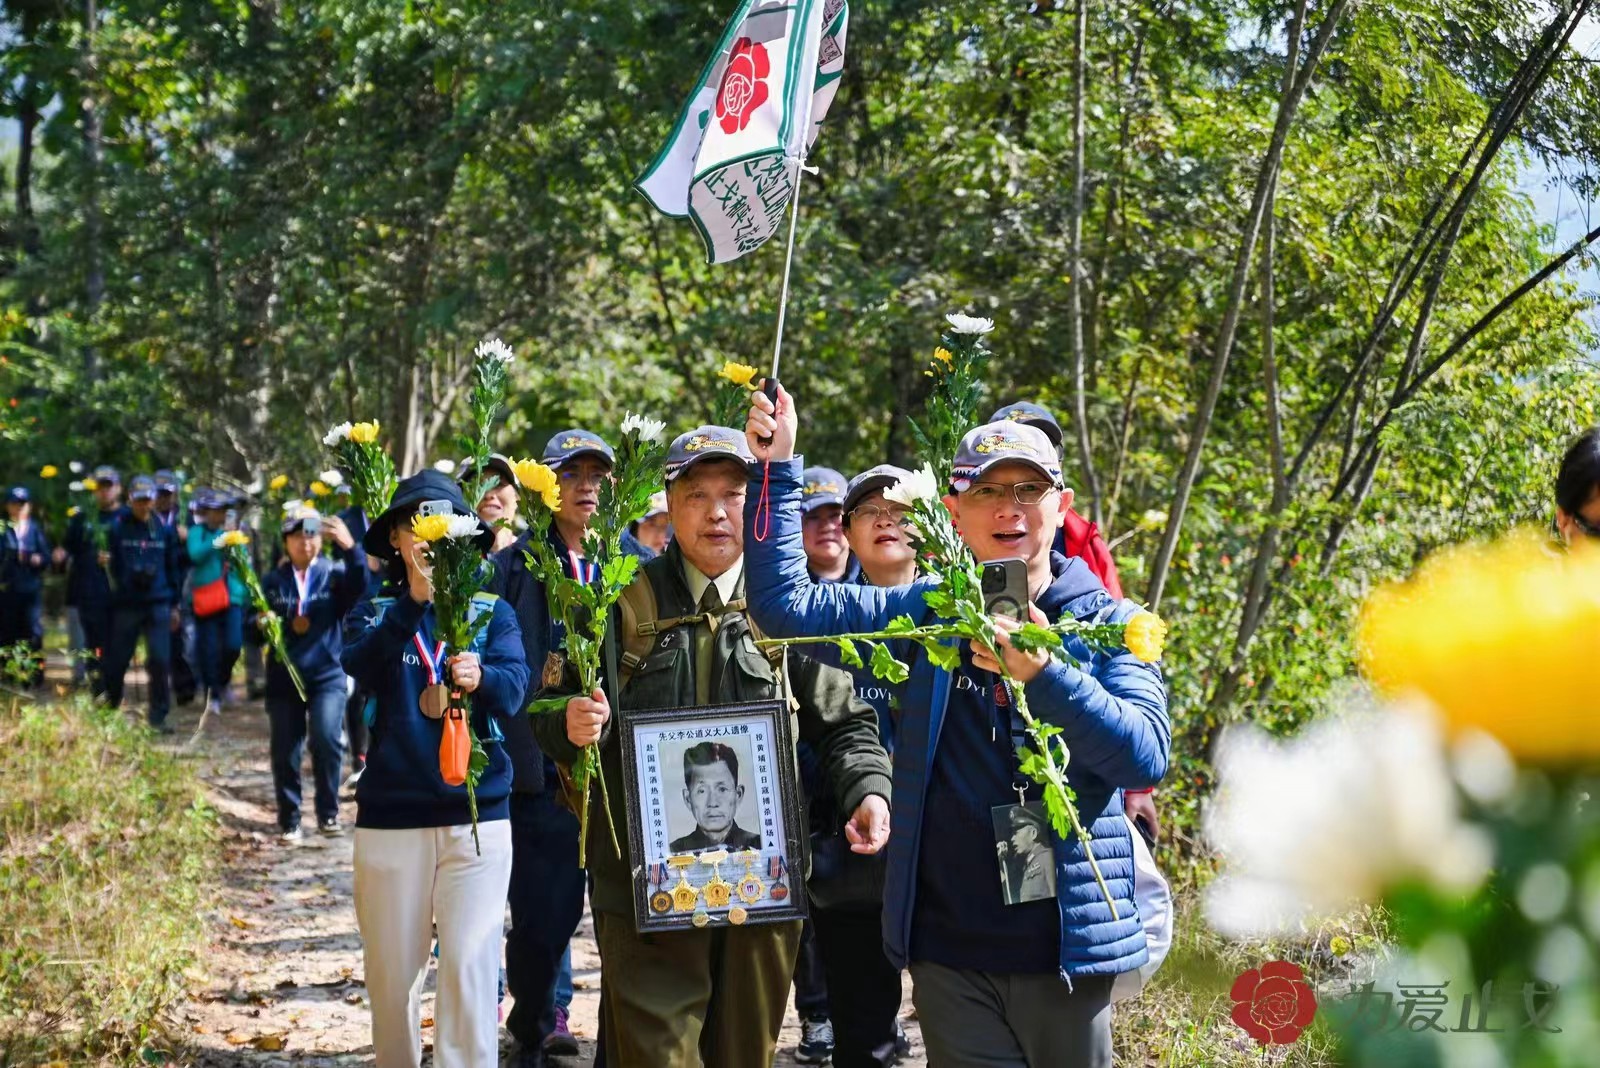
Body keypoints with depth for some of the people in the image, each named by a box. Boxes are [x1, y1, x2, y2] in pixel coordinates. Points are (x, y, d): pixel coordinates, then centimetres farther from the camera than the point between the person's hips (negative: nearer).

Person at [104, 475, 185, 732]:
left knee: (159, 661, -4)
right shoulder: (117, 527, -2)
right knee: (117, 662, 5)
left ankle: (158, 716, 5)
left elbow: (172, 567, 12)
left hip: (158, 604, 2)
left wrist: (174, 604, 12)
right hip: (125, 603, -2)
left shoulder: (163, 529, 7)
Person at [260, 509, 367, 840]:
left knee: (327, 738, -20)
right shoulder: (272, 582, 9)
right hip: (284, 677, 2)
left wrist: (350, 549, -31)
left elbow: (360, 589, -18)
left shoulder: (335, 573, 3)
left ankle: (328, 814, -4)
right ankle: (289, 820, 17)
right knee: (285, 751, 3)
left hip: (327, 674, -2)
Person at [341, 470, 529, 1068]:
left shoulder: (492, 612, 6)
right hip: (390, 817, 1)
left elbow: (514, 693, -10)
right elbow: (359, 668, -16)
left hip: (478, 816, -1)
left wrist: (480, 679, -33)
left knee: (470, 968, -9)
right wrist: (415, 601, -30)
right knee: (391, 974, 7)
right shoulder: (374, 614, 7)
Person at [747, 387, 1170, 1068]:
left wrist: (1041, 672, -24)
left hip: (1065, 947, -1)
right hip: (950, 950, 1)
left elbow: (1147, 755, -13)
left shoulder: (1109, 624, 1)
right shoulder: (928, 613, 6)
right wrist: (776, 470, -5)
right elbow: (783, 604, 1)